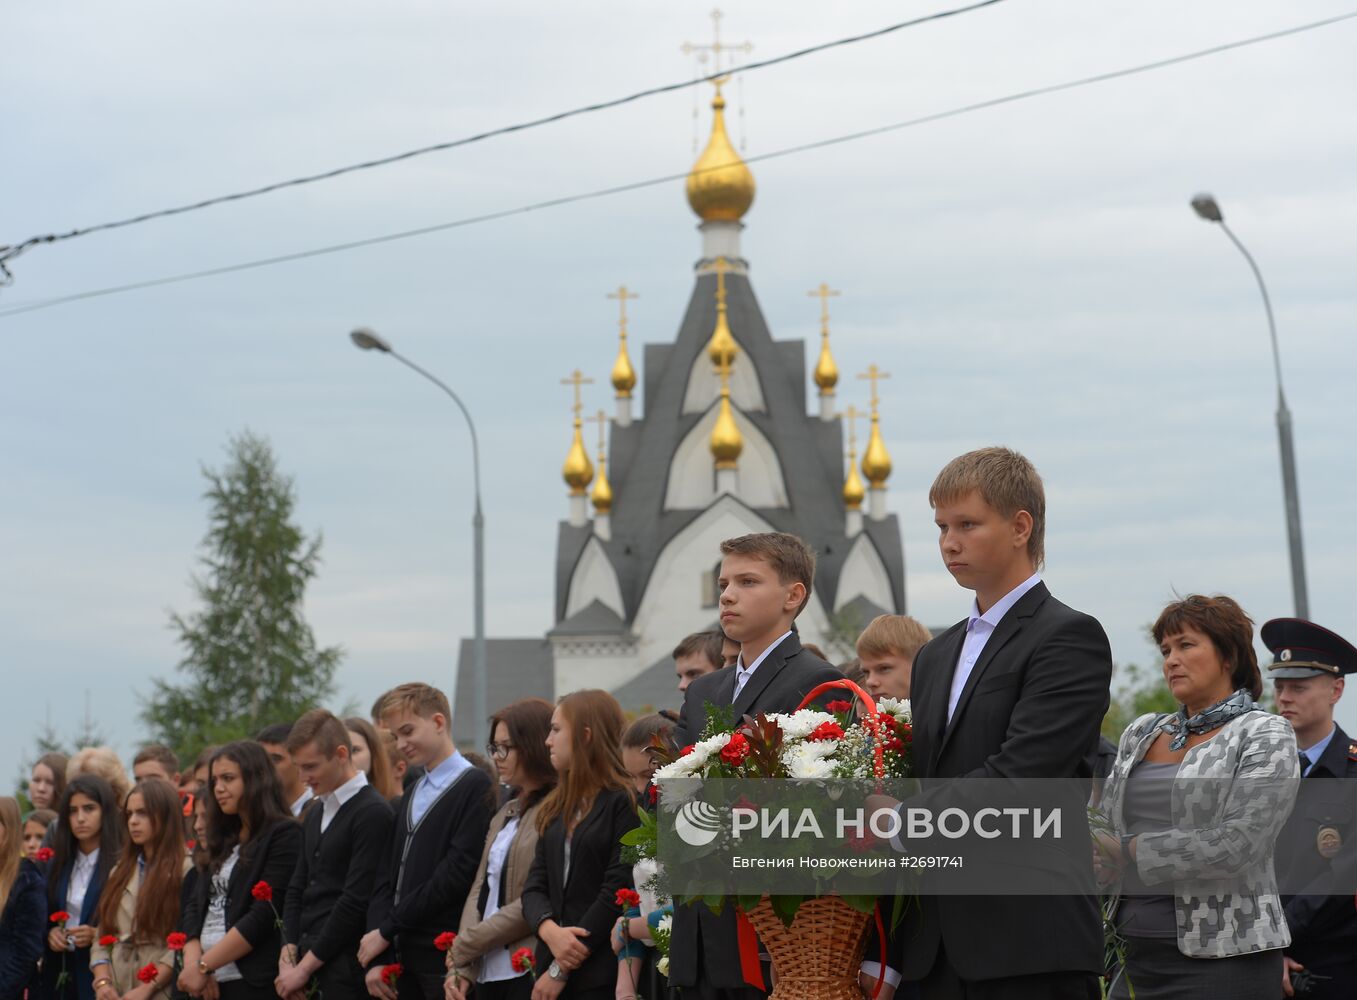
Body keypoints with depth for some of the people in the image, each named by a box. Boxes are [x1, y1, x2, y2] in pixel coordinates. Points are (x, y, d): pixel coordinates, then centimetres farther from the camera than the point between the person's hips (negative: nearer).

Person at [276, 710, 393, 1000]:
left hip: (346, 972, -8)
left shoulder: (373, 813, -11)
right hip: (306, 964, 8)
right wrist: (289, 958, 3)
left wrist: (306, 966, -12)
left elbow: (356, 901, -16)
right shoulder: (315, 815, 17)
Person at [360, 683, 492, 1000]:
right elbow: (386, 878, 13)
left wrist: (387, 929, -9)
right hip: (408, 959, 7)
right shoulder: (411, 796, 18)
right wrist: (379, 958, 0)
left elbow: (456, 874, -15)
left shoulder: (476, 787, -8)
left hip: (448, 960, -7)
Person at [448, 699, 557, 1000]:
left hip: (527, 973, -8)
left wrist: (463, 946, -8)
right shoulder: (504, 814, 17)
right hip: (487, 974, 8)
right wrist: (463, 968, 0)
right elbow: (480, 890, 13)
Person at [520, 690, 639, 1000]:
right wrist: (550, 930, -12)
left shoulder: (625, 803, -7)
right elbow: (535, 886, 10)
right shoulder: (556, 808, 16)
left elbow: (617, 892, -13)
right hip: (550, 967, 6)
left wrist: (561, 970, -12)